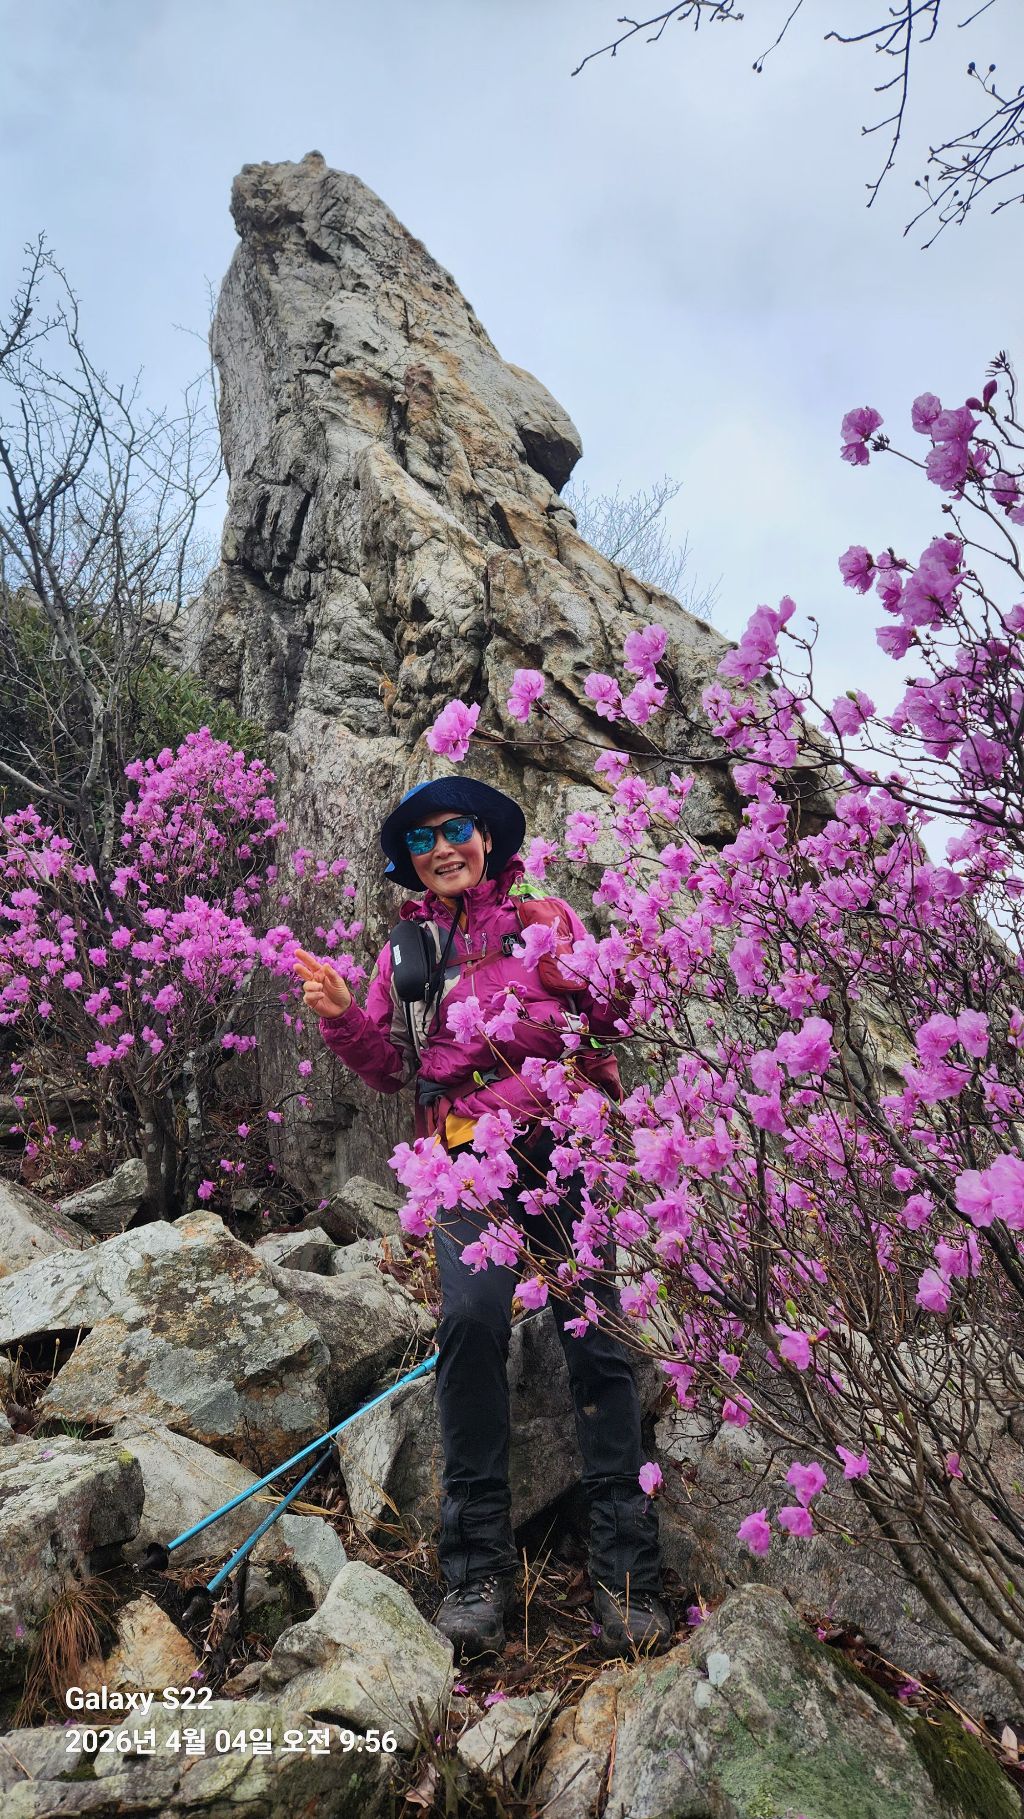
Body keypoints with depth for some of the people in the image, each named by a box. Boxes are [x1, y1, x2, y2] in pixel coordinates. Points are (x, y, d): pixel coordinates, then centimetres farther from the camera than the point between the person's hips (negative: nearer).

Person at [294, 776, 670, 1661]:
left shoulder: (547, 918, 14)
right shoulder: (406, 949, 21)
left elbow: (613, 1016, 9)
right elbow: (390, 1067, 17)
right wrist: (345, 1019, -1)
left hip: (564, 1140, -1)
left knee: (596, 1334, -8)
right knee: (470, 1318, -21)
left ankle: (627, 1572, 0)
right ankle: (478, 1567, -10)